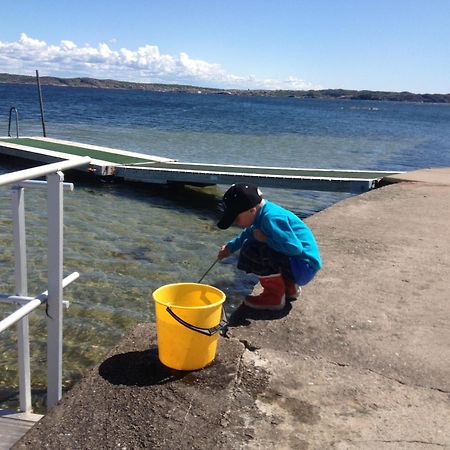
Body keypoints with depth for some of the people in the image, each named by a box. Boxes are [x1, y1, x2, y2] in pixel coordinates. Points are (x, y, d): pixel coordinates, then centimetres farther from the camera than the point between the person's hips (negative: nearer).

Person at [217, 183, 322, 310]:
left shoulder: (271, 218, -26)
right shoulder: (262, 211, 3)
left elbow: (295, 248, -30)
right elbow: (249, 233, 24)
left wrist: (265, 239, -21)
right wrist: (231, 246, 17)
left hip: (304, 266, -10)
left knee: (252, 250, -25)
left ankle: (275, 297, -6)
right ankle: (289, 286, 22)